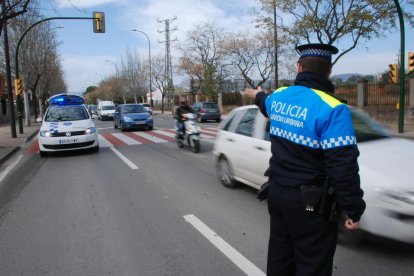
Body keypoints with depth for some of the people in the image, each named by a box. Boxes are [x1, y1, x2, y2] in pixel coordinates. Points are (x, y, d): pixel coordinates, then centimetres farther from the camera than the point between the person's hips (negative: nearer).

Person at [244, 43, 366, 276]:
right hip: (311, 204, -6)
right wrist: (353, 210, -12)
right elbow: (344, 167, -23)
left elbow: (267, 103, 29)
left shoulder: (279, 96, 2)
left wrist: (258, 95, 52)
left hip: (277, 192, 7)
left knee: (280, 257, 21)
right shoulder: (332, 109, -20)